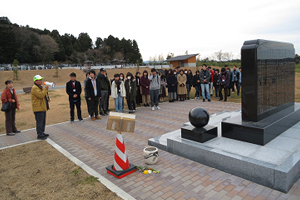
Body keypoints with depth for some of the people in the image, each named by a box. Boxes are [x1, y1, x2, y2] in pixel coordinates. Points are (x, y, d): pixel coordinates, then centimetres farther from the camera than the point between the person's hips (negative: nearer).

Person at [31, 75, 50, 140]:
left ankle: (42, 132, 26)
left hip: (43, 107, 10)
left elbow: (44, 95, 27)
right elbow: (40, 95, -26)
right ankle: (39, 135, -1)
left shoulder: (40, 87, 19)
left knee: (43, 121, 16)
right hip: (38, 108, -10)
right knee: (39, 122, -7)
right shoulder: (34, 88, -14)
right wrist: (45, 89, -18)